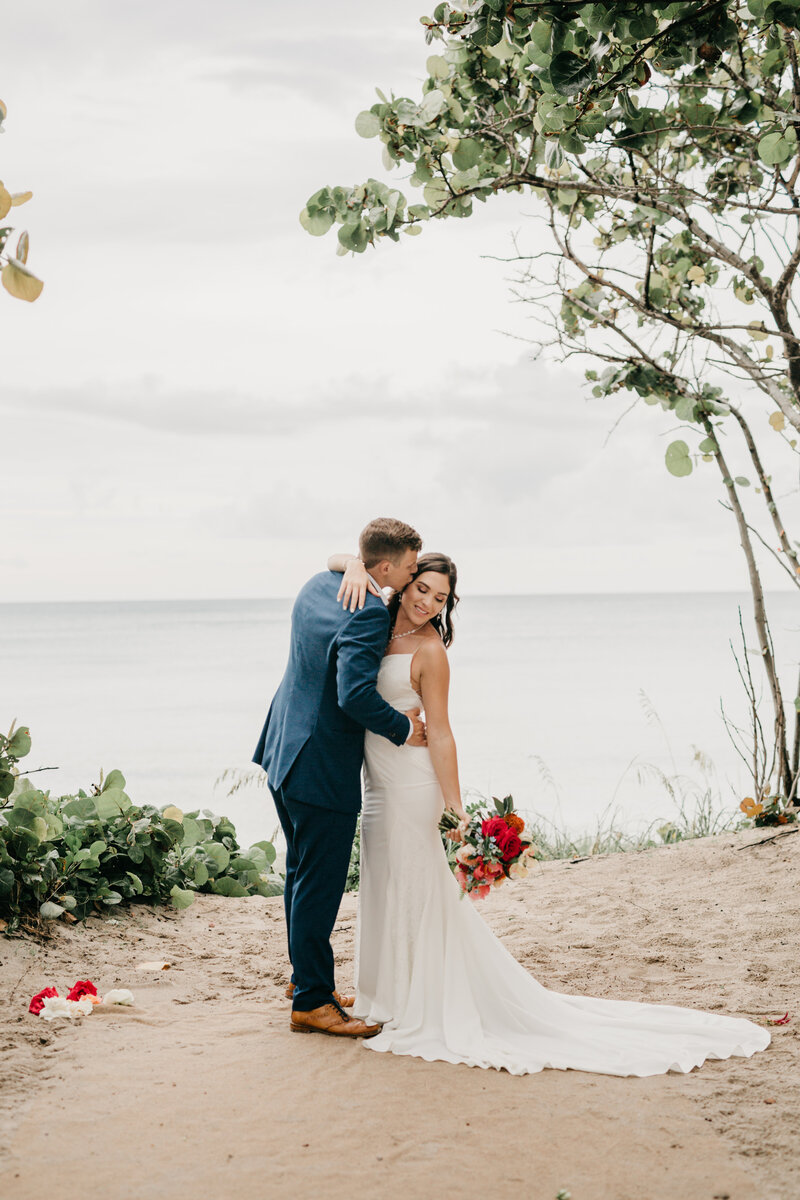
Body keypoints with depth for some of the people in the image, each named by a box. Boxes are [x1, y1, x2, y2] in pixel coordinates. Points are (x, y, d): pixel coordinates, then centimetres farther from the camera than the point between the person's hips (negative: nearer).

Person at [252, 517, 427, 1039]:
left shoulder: (319, 585, 5)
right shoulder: (368, 616, -23)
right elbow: (356, 696, -32)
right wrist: (403, 728, -18)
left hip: (286, 754, 10)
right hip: (323, 770, -10)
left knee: (303, 874, 20)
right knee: (321, 884, 0)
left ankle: (308, 979, 33)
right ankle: (312, 1001, 9)